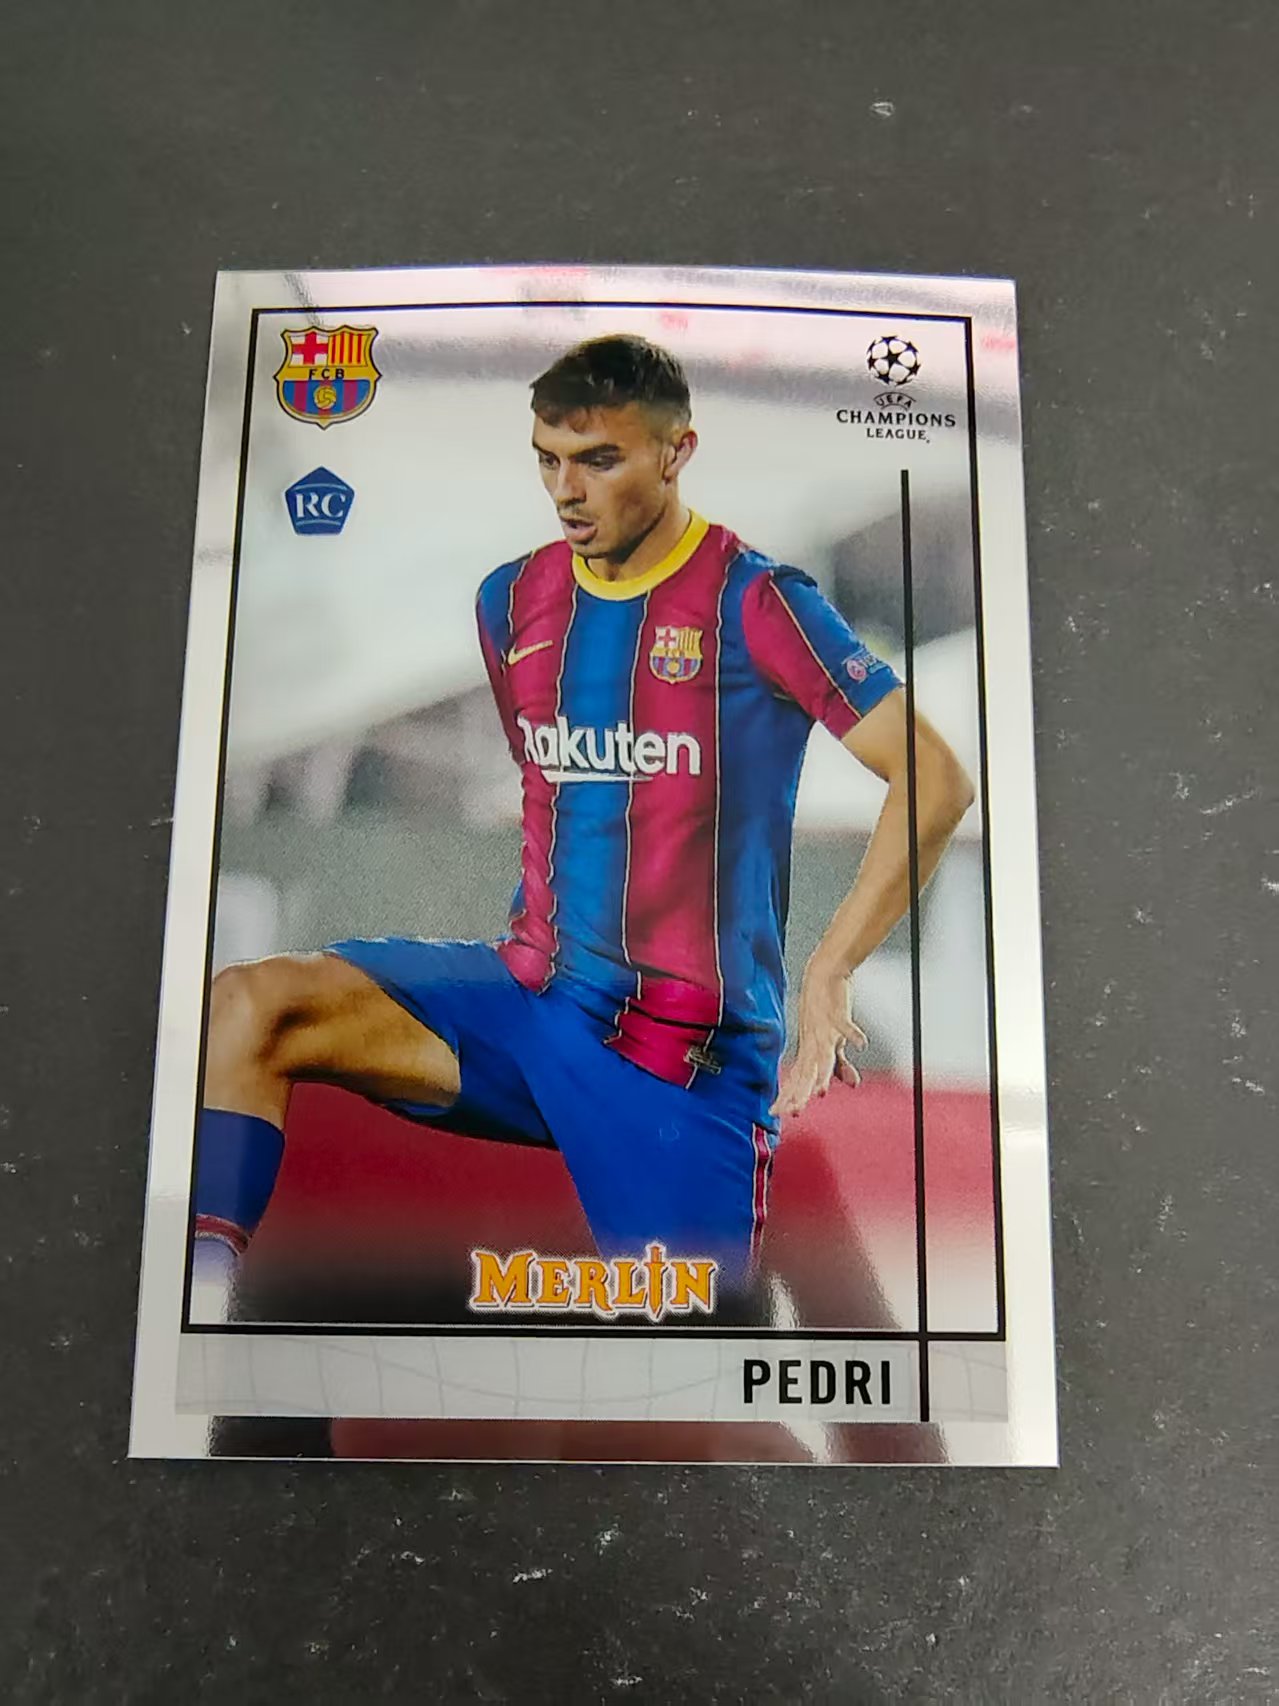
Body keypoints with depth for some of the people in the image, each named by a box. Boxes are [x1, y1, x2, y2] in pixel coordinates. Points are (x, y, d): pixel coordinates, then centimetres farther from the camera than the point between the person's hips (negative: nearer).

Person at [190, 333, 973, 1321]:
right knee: (251, 1005, -16)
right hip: (532, 1000, 5)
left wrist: (828, 974, -23)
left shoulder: (755, 601, -8)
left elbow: (936, 782, -14)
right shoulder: (512, 599, 9)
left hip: (690, 1050, -4)